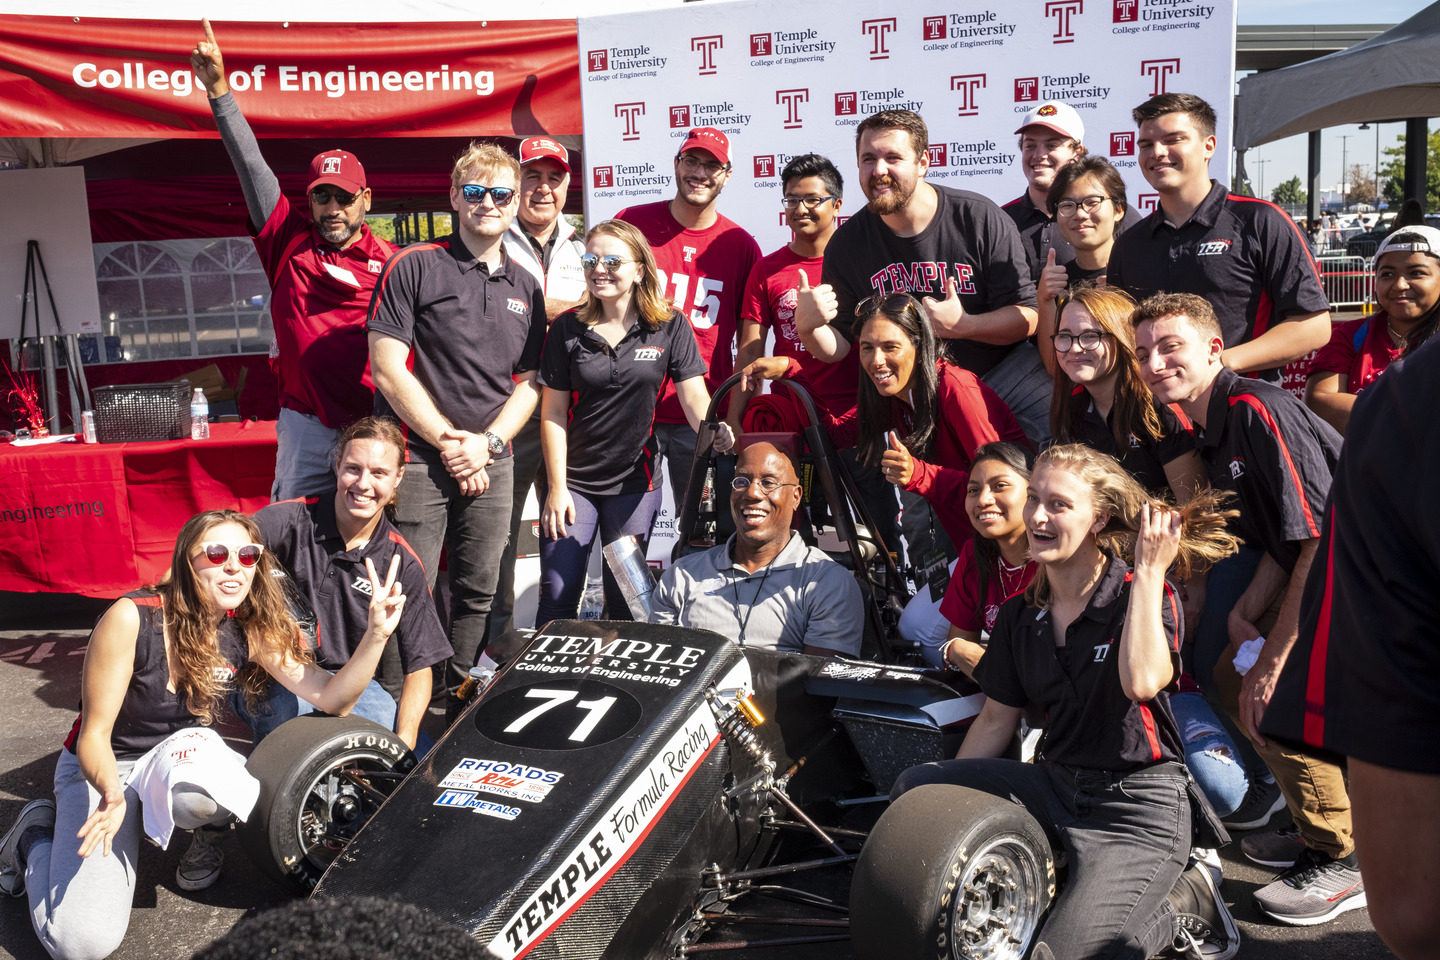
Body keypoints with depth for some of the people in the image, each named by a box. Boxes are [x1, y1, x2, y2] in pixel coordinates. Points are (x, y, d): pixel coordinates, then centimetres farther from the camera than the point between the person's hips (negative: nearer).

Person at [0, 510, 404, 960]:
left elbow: (331, 697, -13)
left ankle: (209, 832, 2)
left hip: (184, 756, 3)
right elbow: (94, 734, -19)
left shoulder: (250, 631, -11)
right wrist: (112, 793, -40)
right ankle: (37, 834, 11)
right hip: (100, 768, -3)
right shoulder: (132, 618, -23)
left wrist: (376, 634, -29)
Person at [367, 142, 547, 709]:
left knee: (478, 591, 11)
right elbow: (387, 369, -9)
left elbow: (530, 381, 13)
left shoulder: (525, 288, 13)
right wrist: (448, 441, -9)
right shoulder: (415, 267, -3)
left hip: (491, 464, 5)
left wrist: (488, 442, -3)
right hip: (418, 459, -5)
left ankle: (457, 696, 27)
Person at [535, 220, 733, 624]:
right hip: (573, 482, 0)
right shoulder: (568, 328, -2)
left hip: (634, 484, 0)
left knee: (626, 602, 9)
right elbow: (553, 413, -1)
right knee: (557, 598, 0)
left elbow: (694, 396, -7)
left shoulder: (670, 327, -2)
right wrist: (556, 487, -6)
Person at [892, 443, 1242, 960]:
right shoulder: (1020, 615, 6)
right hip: (1055, 783, 6)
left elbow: (1142, 681, -31)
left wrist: (1150, 571, -21)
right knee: (914, 788, -13)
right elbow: (996, 721, 12)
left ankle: (1177, 908, 7)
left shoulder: (1147, 596, -10)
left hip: (1138, 807, -6)